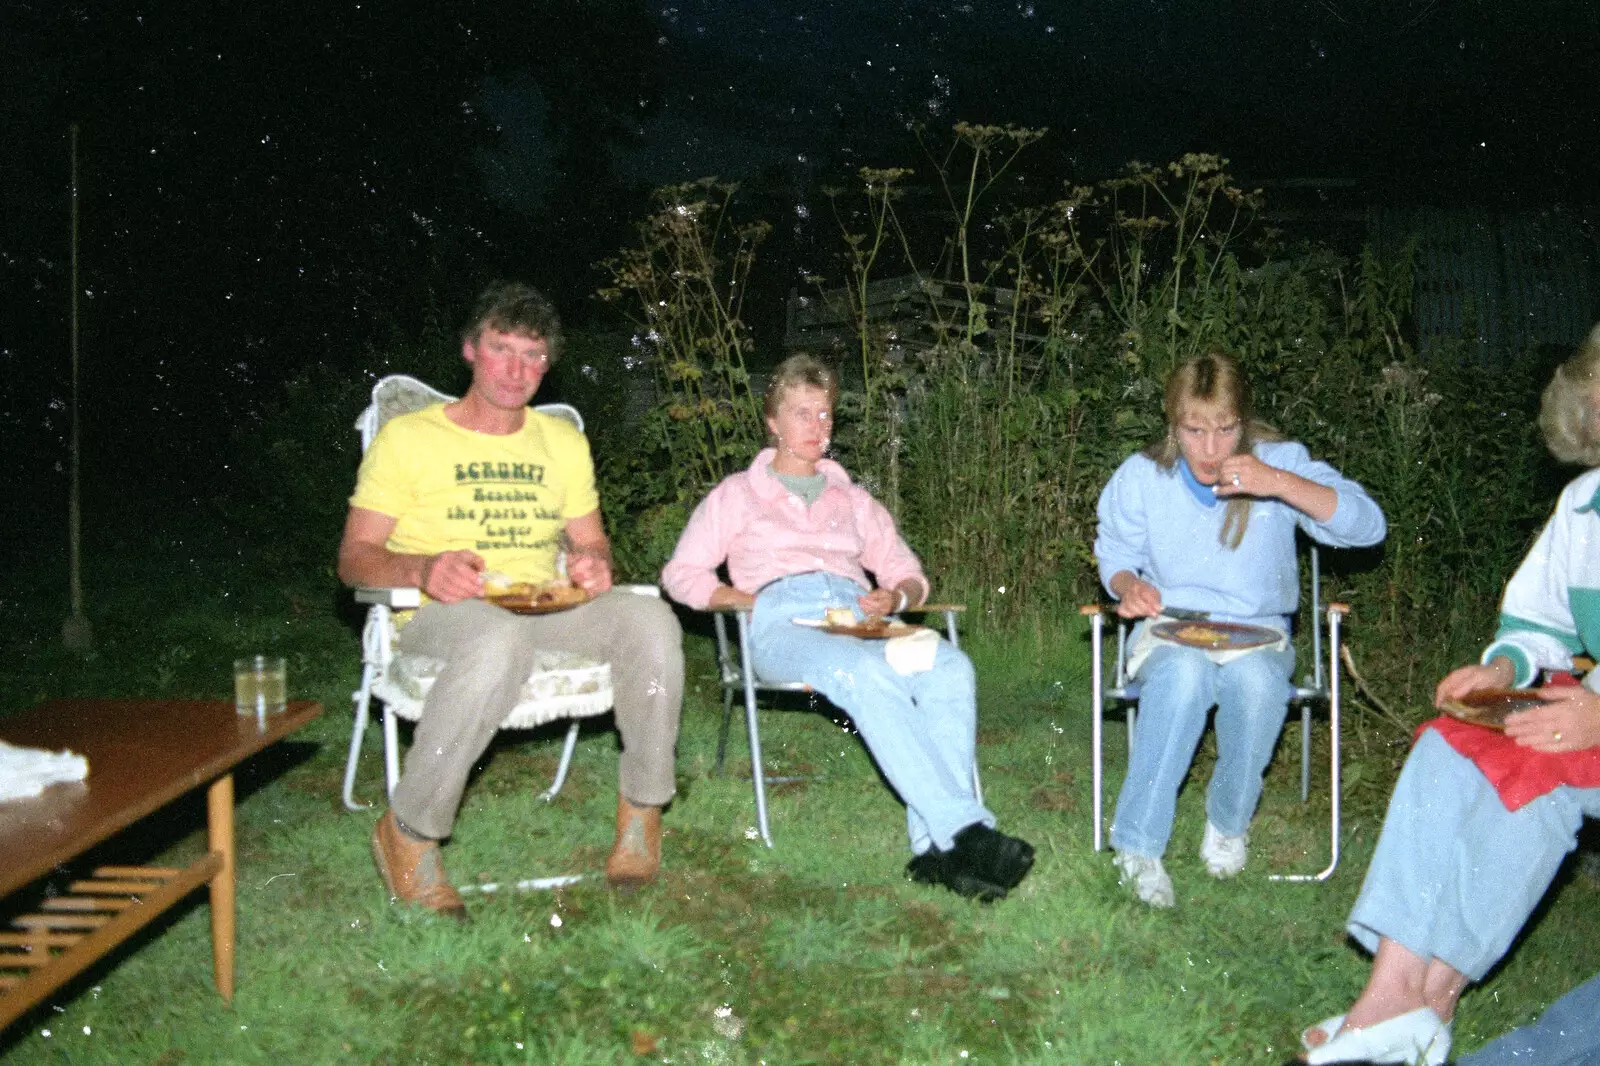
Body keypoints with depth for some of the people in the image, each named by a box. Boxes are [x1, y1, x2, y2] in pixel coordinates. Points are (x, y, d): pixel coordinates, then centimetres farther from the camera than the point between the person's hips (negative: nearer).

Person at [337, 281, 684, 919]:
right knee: (499, 639, -41)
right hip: (441, 615, -4)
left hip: (546, 610, 4)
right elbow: (354, 558, 0)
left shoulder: (563, 443, 18)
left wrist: (595, 565, -6)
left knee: (650, 617, -26)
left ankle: (642, 809, -10)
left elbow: (591, 542, 21)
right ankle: (407, 831, -22)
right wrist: (423, 569, -23)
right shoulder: (408, 438, 4)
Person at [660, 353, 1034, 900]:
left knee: (951, 668, -32)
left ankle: (935, 847, -41)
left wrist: (896, 595, 4)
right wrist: (750, 600, -4)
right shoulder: (737, 495, 24)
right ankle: (967, 830, -44)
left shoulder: (852, 499, 33)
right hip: (782, 623, -3)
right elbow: (681, 574, 14)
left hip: (857, 619, 4)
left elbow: (908, 572, 30)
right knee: (870, 676, -39)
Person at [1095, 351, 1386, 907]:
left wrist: (1279, 484, -28)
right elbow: (1116, 555, 13)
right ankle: (1137, 844, -28)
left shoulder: (1280, 461, -5)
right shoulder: (1141, 476, -1)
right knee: (1185, 673, -38)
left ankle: (1229, 821, -9)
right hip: (1169, 631, 0)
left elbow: (1367, 525, -15)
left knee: (1256, 678, -37)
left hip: (1257, 634, 0)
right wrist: (1129, 586, -12)